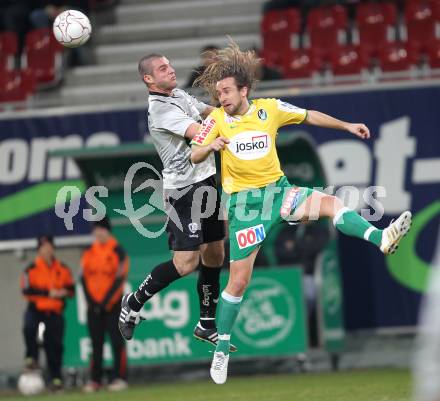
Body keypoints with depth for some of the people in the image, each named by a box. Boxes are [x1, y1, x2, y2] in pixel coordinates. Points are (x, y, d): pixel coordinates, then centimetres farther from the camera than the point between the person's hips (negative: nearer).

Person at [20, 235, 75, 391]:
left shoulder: (63, 269, 8)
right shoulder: (31, 269, -4)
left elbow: (71, 289, 11)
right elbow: (27, 291, -14)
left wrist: (63, 292, -12)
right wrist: (48, 293, -19)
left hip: (55, 312, 3)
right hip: (35, 309, -3)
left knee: (54, 345, 1)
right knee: (29, 327, -33)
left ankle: (56, 378, 10)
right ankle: (32, 358, -15)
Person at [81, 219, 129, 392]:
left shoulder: (118, 252, -6)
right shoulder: (89, 252, 9)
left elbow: (120, 279, -11)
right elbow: (83, 278, 7)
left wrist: (106, 302, -14)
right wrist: (91, 301, -3)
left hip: (112, 305, -4)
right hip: (93, 305, 5)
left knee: (117, 342, -7)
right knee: (96, 344, 6)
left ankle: (120, 378, -6)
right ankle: (95, 380, 9)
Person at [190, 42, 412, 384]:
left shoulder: (270, 108, -2)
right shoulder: (217, 120, -6)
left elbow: (309, 116, 13)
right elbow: (194, 157, -5)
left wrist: (346, 126, 13)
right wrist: (210, 146, -26)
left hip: (277, 190, 1)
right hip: (245, 202, -1)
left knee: (329, 203, -28)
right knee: (238, 280, 0)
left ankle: (382, 239, -49)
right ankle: (222, 349, 15)